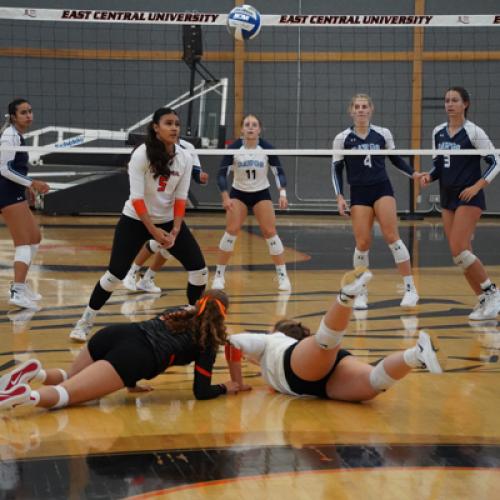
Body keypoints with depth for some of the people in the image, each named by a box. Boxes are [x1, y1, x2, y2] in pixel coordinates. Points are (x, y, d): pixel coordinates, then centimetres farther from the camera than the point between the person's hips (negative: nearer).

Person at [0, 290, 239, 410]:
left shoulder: (179, 311, 33)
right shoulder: (208, 341, 16)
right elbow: (201, 392, 14)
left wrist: (130, 381, 39)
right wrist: (225, 388, 32)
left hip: (114, 333, 6)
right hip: (137, 357, -6)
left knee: (70, 379, 27)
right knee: (65, 394, -14)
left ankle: (36, 373, -6)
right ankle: (25, 396, -46)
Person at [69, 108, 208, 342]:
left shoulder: (185, 158, -6)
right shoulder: (141, 155, -18)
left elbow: (180, 198, -5)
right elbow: (137, 198, -21)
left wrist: (175, 231, -16)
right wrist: (154, 231, -26)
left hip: (169, 220, 4)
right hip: (135, 220, -4)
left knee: (199, 269, -7)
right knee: (115, 274, -9)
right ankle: (85, 321, 9)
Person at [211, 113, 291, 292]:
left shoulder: (267, 148, -15)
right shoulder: (234, 149, -16)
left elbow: (279, 171, -8)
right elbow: (222, 173, -14)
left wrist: (282, 193, -22)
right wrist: (225, 197, -25)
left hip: (261, 193, 0)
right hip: (238, 193, 0)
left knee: (270, 232, -8)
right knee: (231, 231, -12)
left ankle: (283, 276, 1)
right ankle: (219, 275, 0)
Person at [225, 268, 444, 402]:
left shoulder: (270, 341, 37)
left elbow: (233, 342, 24)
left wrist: (238, 383, 28)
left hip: (301, 365, -3)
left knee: (326, 341, -38)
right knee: (374, 383, -28)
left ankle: (346, 295, -59)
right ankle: (416, 355, -51)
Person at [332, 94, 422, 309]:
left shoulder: (383, 134, 2)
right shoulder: (342, 139, 0)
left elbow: (395, 158, 15)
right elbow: (336, 169, 4)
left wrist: (413, 173, 1)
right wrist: (339, 196, -5)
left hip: (382, 189, 0)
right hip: (359, 194, 0)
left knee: (391, 236, -12)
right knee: (362, 243, -6)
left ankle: (410, 288, -7)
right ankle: (361, 293, 11)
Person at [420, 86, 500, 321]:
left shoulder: (473, 132, -9)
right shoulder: (438, 132, 9)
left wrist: (477, 186, -16)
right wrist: (429, 176, -2)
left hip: (469, 198, -7)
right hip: (448, 198, 7)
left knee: (459, 251, -16)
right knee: (461, 254, 4)